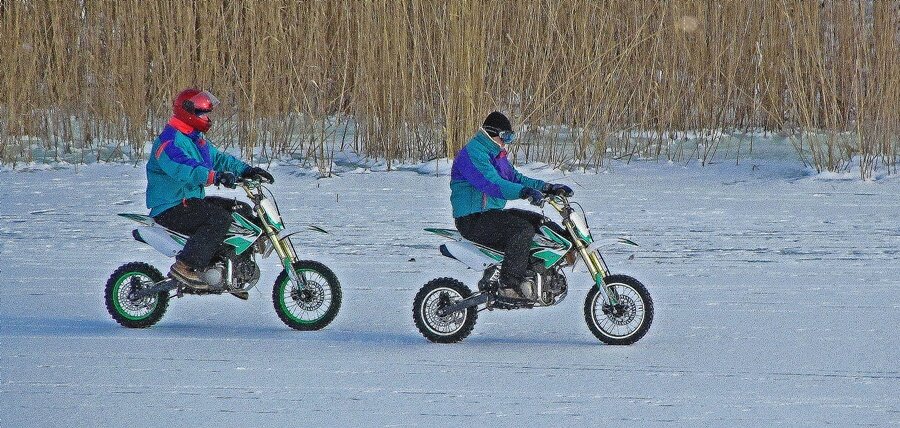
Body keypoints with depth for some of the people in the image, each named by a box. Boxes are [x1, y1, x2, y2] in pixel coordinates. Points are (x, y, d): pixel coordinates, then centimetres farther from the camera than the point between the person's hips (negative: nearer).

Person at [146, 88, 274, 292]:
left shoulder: (197, 139, 18)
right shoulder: (169, 141, -17)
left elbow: (218, 158, 19)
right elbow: (182, 168, -35)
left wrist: (246, 170, 3)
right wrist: (215, 176, -47)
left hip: (193, 202, 11)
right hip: (170, 210, -11)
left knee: (243, 211, 9)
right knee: (219, 218, -30)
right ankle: (185, 266, -31)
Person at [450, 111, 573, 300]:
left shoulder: (496, 155, 18)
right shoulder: (472, 154, -17)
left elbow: (515, 177, 19)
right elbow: (491, 184, -31)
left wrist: (549, 188, 7)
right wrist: (525, 192, -43)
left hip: (492, 213, 11)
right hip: (473, 220, -11)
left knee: (540, 221, 10)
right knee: (522, 229, -28)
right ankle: (510, 284, -28)